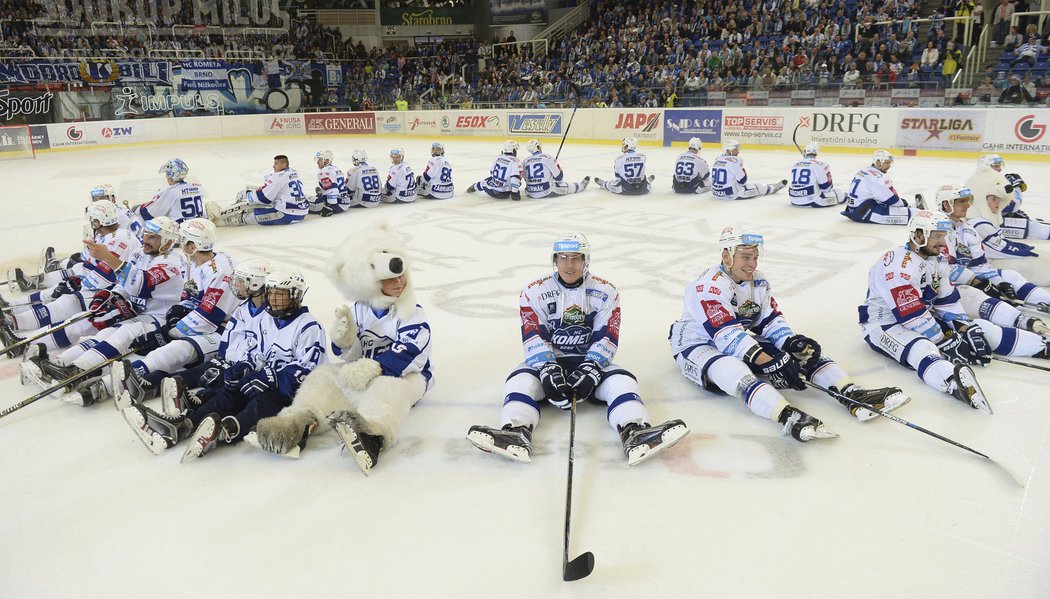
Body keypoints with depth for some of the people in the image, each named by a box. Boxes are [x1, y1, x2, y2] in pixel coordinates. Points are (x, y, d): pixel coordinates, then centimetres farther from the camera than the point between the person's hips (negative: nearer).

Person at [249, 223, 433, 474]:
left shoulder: (412, 313, -9)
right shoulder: (358, 310, 6)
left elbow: (409, 353, -22)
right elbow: (351, 354, 6)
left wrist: (374, 368, -33)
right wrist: (344, 339, -18)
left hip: (406, 374, -6)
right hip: (365, 371, 6)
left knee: (388, 386, -38)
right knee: (325, 376, -9)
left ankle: (374, 432, -66)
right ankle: (300, 423, -31)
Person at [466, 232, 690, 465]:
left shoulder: (605, 292, -2)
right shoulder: (534, 292, -4)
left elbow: (606, 339, -9)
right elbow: (534, 339, -11)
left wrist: (590, 371, -25)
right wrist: (549, 371, -27)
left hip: (591, 362, 1)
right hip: (547, 362, 0)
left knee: (621, 381, -28)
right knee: (520, 380, -30)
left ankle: (635, 434, -49)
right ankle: (516, 434, -52)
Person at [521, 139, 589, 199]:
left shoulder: (524, 162, 2)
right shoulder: (547, 157, -9)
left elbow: (526, 180, 12)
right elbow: (559, 177, -6)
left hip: (530, 194, 3)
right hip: (547, 192, -3)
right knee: (568, 187, 20)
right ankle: (581, 185, 45)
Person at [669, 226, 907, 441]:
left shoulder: (759, 283, 5)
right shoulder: (710, 285, -23)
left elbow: (771, 320, 4)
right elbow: (727, 335, -30)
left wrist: (792, 343, -18)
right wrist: (769, 362, -35)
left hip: (742, 341, 8)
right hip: (697, 345, -8)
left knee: (803, 350, -8)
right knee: (732, 369, -41)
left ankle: (852, 394, -20)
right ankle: (789, 417, -59)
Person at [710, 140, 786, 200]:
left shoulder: (717, 160, 5)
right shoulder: (735, 161, -17)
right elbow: (743, 181, -11)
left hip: (715, 193, 8)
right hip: (731, 194, -8)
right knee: (759, 187, 13)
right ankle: (773, 188, 41)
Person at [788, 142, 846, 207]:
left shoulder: (796, 164, 9)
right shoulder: (820, 164, -9)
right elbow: (826, 186, -7)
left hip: (794, 200, 5)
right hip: (812, 200, -5)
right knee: (837, 192, 14)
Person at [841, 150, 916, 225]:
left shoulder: (865, 170, 14)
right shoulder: (877, 177, -16)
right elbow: (891, 199, -11)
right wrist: (903, 204, 8)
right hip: (863, 213, -11)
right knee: (905, 212, -16)